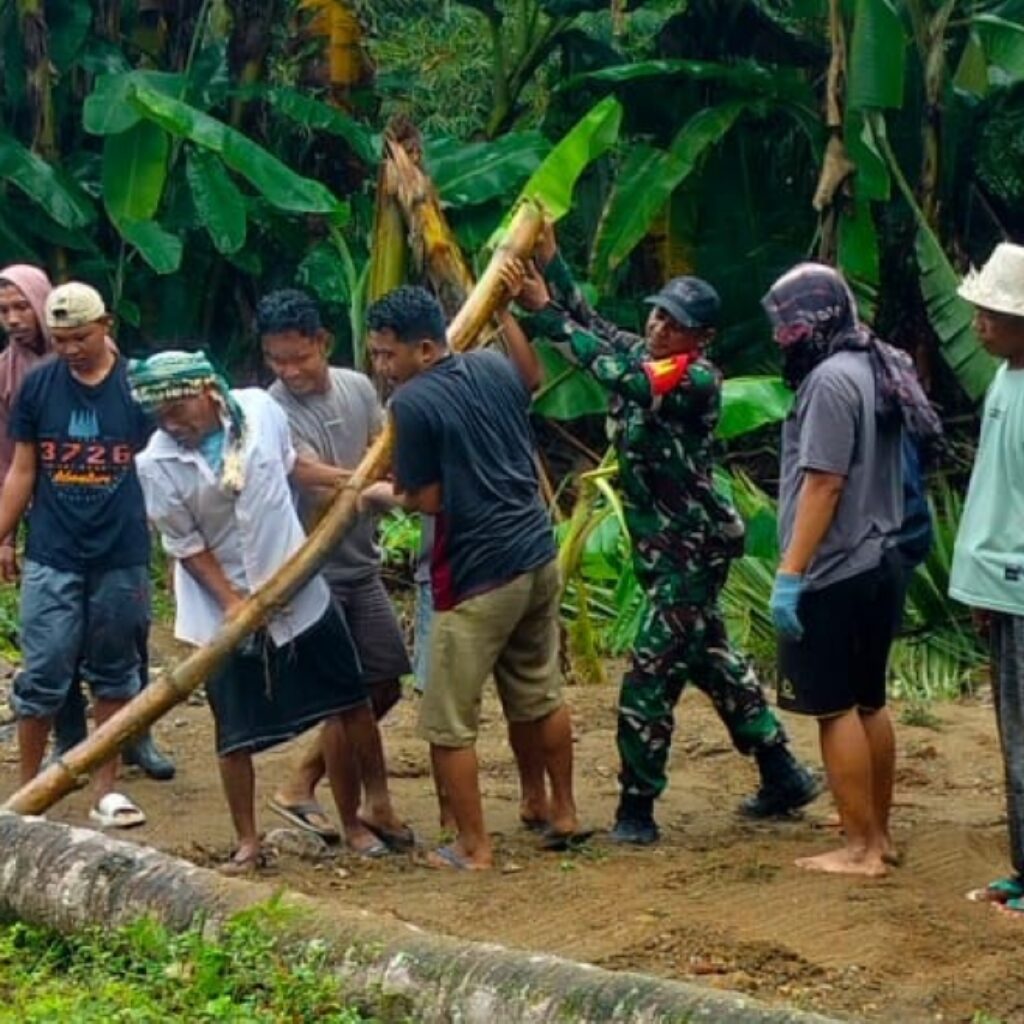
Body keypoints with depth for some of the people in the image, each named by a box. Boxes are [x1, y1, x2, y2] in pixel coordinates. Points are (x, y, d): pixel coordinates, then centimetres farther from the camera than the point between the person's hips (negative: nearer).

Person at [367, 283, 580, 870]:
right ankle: (564, 815, 33)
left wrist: (388, 492, 6)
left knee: (449, 723, 3)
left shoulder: (413, 403, -16)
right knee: (542, 696, 23)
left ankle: (475, 848, 8)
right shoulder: (498, 369, 6)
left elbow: (428, 499, -11)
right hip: (539, 557, 8)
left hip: (477, 575, -8)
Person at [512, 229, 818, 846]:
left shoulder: (699, 379, -19)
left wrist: (546, 313, -34)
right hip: (662, 545, 10)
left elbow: (623, 376, -34)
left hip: (692, 549, -10)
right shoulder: (641, 356, 5)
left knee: (652, 670, -9)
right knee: (709, 657, 18)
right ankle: (784, 776, 29)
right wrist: (549, 255, -11)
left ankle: (638, 806, -1)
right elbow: (589, 321, 3)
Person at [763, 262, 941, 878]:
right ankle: (879, 835, 23)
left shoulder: (831, 379, -17)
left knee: (837, 709, -3)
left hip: (836, 575, -10)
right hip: (877, 565, 10)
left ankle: (861, 850, -1)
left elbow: (823, 485, -22)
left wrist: (790, 574, -21)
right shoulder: (872, 369, 12)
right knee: (869, 703, 16)